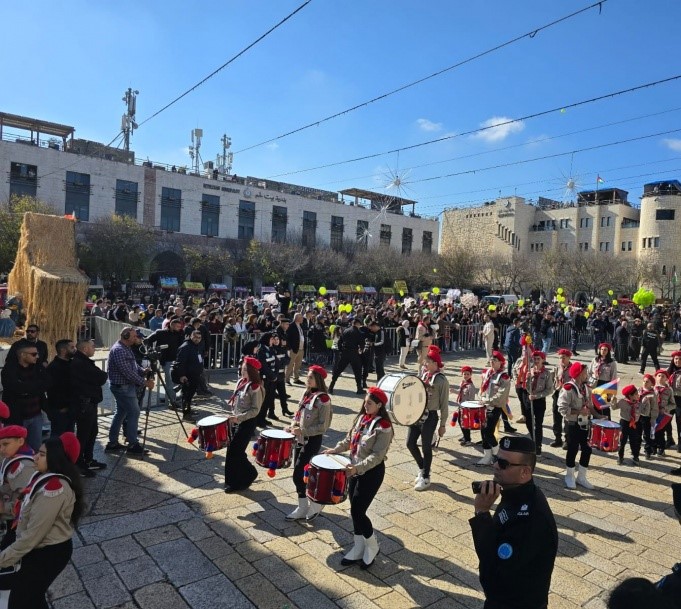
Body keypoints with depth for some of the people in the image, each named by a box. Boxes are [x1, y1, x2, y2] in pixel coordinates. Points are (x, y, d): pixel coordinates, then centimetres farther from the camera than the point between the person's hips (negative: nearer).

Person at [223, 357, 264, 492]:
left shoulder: (255, 387, -18)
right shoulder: (241, 381, 6)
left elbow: (255, 410, -18)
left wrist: (239, 418, -25)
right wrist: (233, 417, 11)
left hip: (247, 423, -8)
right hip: (236, 421, 8)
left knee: (234, 452, -3)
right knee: (236, 451, 12)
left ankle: (235, 482, 15)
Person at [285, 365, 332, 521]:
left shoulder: (323, 399, -18)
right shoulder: (306, 394, 6)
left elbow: (323, 426, -18)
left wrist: (303, 431, -22)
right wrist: (293, 425, 0)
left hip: (312, 441, -8)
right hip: (300, 439, 8)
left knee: (298, 475, -5)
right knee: (300, 474, 13)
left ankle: (316, 501, 15)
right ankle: (302, 508, 26)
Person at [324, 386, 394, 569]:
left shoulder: (383, 426, -20)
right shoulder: (362, 417, 4)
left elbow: (377, 455, -23)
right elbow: (350, 439, 15)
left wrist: (358, 467, -30)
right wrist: (335, 449, 4)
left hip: (372, 472, -7)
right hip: (356, 470, 7)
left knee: (357, 511, -3)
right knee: (355, 510, 13)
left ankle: (372, 547, 21)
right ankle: (358, 548, 30)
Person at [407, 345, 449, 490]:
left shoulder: (441, 380, -13)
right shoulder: (422, 374, 6)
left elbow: (444, 405, -9)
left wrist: (442, 424, -7)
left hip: (430, 417, -7)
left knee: (426, 447, 6)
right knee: (410, 443, 11)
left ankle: (425, 478, 24)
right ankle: (422, 468, 35)